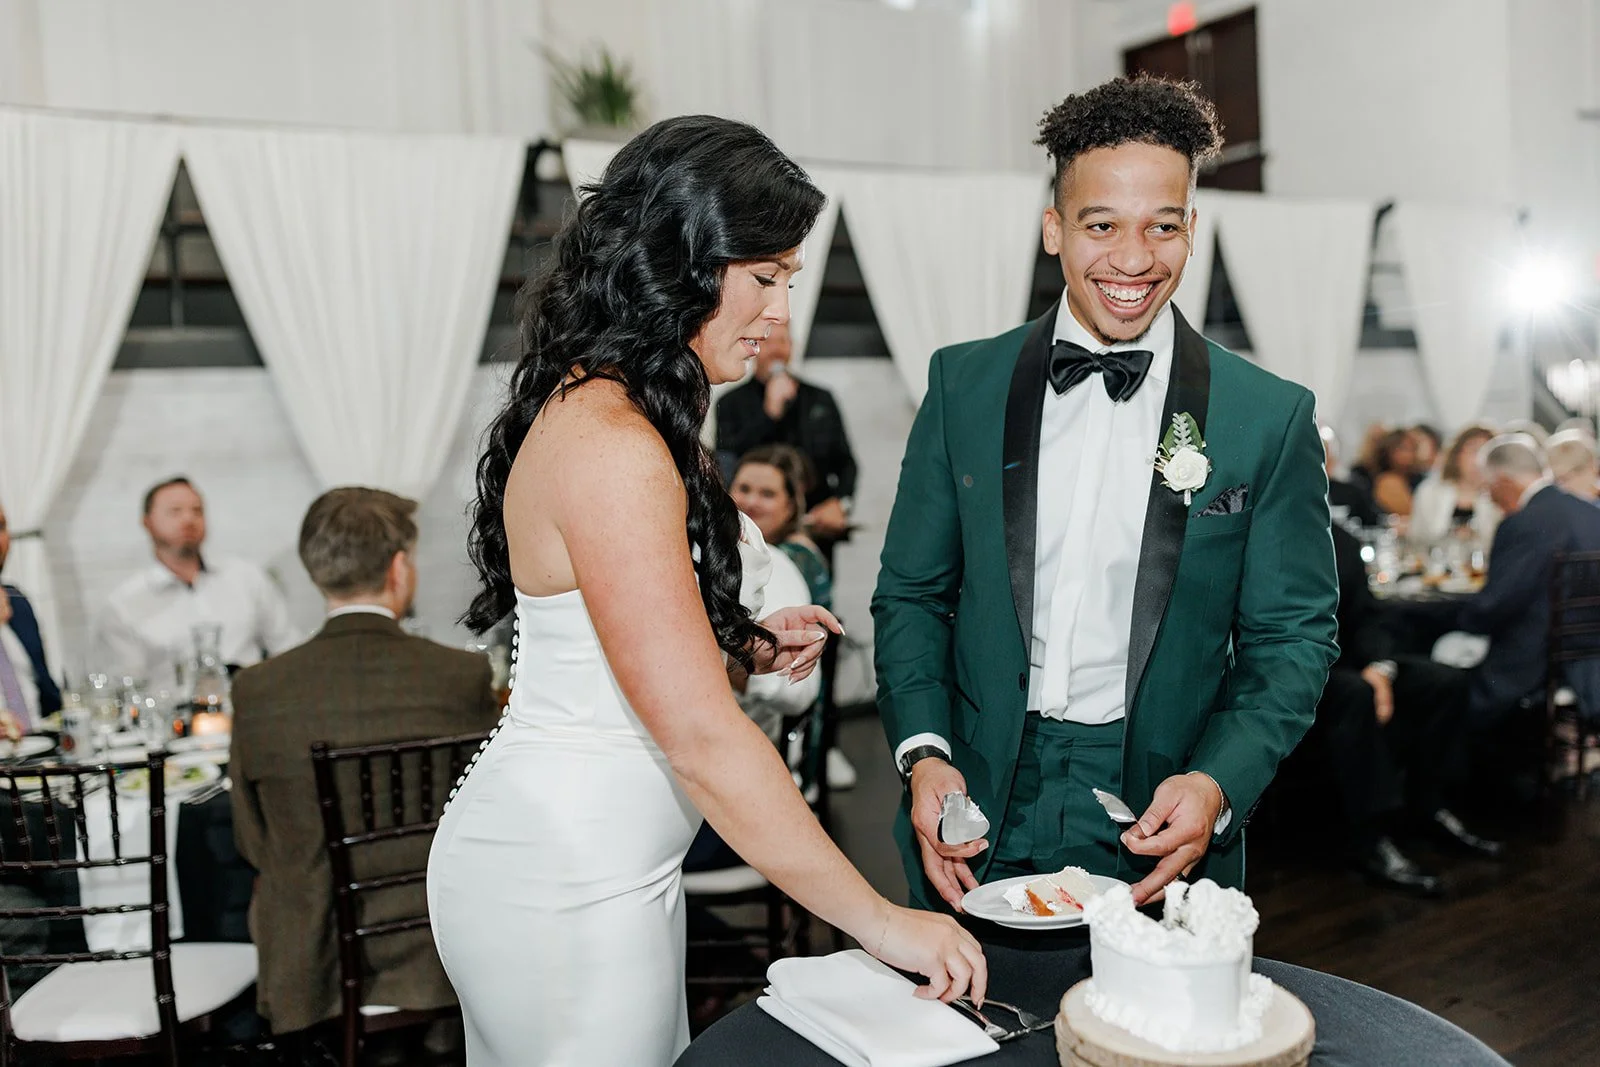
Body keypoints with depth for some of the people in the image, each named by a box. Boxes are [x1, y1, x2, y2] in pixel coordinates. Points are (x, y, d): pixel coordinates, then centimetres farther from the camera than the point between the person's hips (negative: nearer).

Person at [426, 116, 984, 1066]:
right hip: (565, 889, -9)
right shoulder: (612, 446, -24)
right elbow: (702, 738, -27)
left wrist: (744, 640, 3)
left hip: (606, 868, 10)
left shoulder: (607, 410, 7)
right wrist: (880, 921, -20)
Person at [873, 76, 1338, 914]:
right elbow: (912, 592, 5)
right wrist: (922, 751, -9)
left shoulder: (1270, 418, -2)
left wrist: (1219, 783, -15)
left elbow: (1292, 638, 1)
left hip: (1159, 824, -1)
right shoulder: (963, 384, 1)